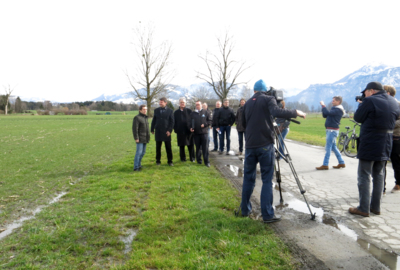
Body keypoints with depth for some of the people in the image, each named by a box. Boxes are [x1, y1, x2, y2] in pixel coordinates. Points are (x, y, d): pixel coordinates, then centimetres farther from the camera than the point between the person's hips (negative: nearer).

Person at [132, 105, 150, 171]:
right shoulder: (137, 118, -10)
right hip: (140, 139, -8)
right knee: (139, 153, -8)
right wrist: (136, 138, -18)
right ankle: (136, 167, -2)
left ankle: (138, 164, 24)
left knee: (143, 152, 12)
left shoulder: (145, 118, 15)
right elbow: (134, 129, -15)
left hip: (145, 139, 8)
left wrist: (148, 137, 17)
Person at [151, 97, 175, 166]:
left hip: (166, 132, -2)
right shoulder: (156, 110, 9)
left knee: (168, 147, 2)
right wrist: (152, 129, 6)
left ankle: (170, 161, 12)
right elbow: (154, 120, 11)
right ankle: (158, 161, 18)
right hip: (158, 131, 2)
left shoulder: (170, 111, 1)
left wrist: (169, 130, -10)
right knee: (158, 147, 7)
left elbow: (172, 122, -1)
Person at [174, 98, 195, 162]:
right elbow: (174, 122, 7)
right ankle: (183, 158, 17)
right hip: (180, 132, 1)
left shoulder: (189, 111, 3)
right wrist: (176, 130, -2)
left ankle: (192, 158, 16)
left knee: (191, 145, 5)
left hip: (189, 131, -1)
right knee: (181, 146, 6)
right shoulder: (176, 112, 6)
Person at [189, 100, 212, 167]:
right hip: (196, 133, 2)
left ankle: (206, 161, -1)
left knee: (205, 148, -5)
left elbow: (210, 121, 6)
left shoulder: (205, 112, 7)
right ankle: (199, 160, 22)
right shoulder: (192, 113, 10)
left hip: (204, 132, -2)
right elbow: (189, 122, 9)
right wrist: (190, 127, -10)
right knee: (198, 147, 9)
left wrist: (205, 124, -10)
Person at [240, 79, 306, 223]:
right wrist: (296, 113, -10)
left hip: (250, 145, 5)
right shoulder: (268, 99, -1)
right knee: (267, 180, 0)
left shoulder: (247, 103, 14)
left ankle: (245, 210, 21)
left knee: (248, 178, 13)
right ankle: (267, 214, 1)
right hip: (265, 145, -5)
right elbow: (277, 112, -20)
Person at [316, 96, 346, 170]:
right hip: (330, 130, 10)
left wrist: (323, 105, -14)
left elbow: (328, 113, -26)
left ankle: (325, 165, -6)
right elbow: (325, 115, 18)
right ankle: (341, 163, 20)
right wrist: (323, 107, 5)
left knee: (328, 147, -8)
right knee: (334, 147, 14)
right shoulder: (334, 108, 19)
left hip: (332, 130, -10)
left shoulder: (338, 110, -11)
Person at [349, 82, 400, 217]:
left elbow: (358, 118, -8)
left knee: (364, 177, 1)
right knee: (378, 175, 16)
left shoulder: (369, 101, -14)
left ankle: (364, 208, 4)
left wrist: (361, 105, 9)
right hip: (385, 146, 7)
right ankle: (376, 207, 24)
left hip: (369, 145, -7)